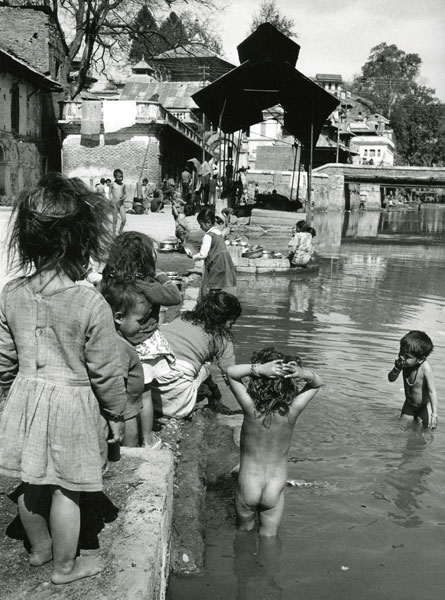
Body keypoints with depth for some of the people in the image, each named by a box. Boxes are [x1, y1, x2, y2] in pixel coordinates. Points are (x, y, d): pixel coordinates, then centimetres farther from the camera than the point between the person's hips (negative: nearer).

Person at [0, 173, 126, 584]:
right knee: (65, 490, 12)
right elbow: (106, 372, -13)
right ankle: (65, 566, 31)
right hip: (71, 404, -5)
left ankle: (39, 547, 45)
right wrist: (117, 415, 3)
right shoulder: (91, 304, -22)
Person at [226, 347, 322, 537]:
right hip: (275, 489, 1)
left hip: (248, 486, -1)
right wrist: (305, 374, -25)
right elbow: (317, 383, -3)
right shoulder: (292, 411, -18)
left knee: (243, 532, 24)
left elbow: (231, 372, -14)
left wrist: (259, 369, -30)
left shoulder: (251, 408, -22)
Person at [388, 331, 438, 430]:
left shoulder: (425, 367, -36)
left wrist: (434, 413, -33)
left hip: (424, 406, -4)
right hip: (409, 404, 4)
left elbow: (432, 391, -32)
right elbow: (391, 379, -9)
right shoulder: (404, 363, -21)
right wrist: (397, 368, -30)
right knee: (402, 427, 11)